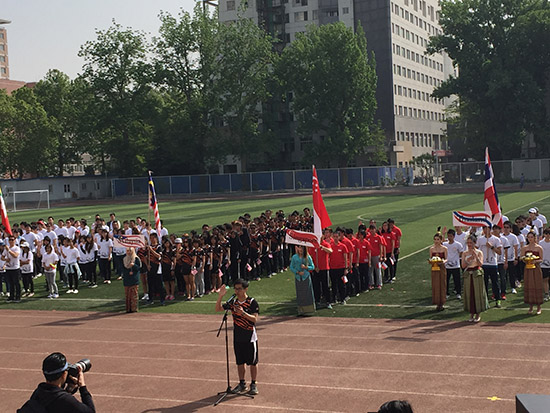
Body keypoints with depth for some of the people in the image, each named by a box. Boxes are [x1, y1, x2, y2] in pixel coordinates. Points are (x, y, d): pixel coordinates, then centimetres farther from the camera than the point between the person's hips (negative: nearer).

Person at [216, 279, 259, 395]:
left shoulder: (252, 302, -11)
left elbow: (255, 319, -18)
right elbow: (218, 309, 5)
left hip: (250, 337, -5)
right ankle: (242, 383, 26)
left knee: (253, 362, 4)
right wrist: (220, 296, -10)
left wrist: (243, 313, -32)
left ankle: (253, 384, 16)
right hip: (237, 337, 5)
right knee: (240, 362, 13)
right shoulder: (233, 302, 4)